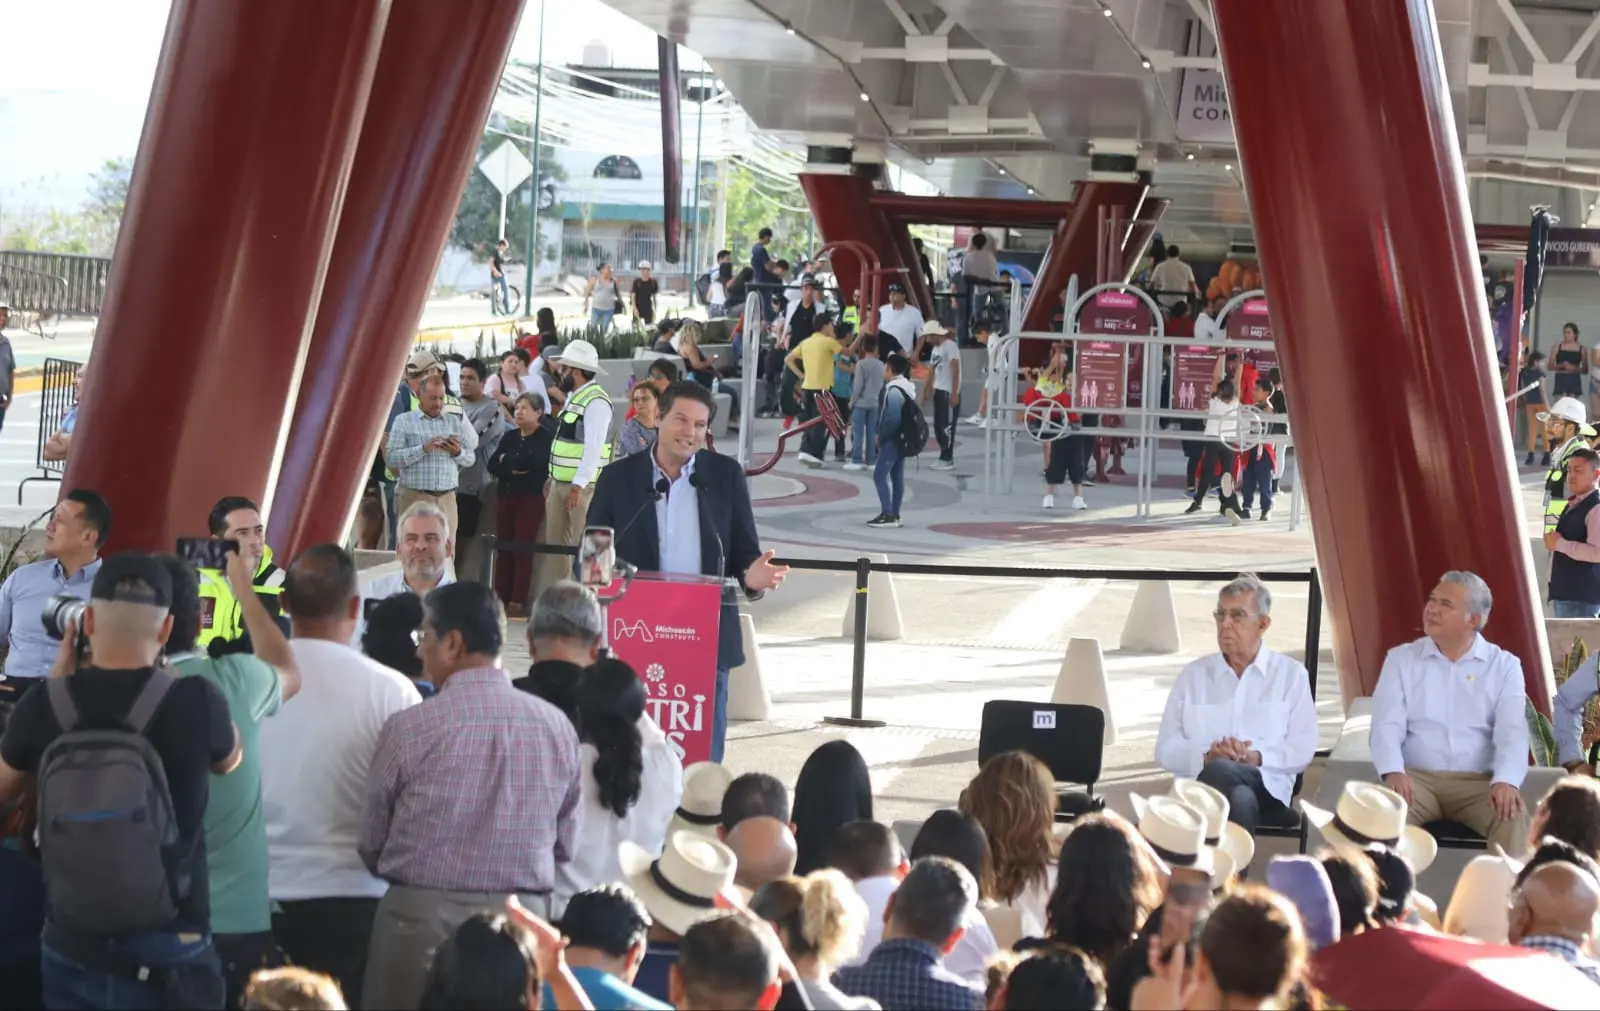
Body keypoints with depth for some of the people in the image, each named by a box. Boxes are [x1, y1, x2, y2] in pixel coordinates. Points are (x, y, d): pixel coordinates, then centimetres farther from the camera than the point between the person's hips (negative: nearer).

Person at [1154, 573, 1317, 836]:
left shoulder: (1291, 674, 15)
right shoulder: (1193, 675, 19)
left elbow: (1303, 749, 6)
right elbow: (1165, 750, 12)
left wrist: (1256, 757, -13)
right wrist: (1205, 756, -10)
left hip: (1267, 788, -1)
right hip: (1200, 786, 1)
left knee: (1218, 772, -39)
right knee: (1240, 800, -40)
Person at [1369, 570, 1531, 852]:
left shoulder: (1504, 666, 7)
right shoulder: (1401, 659, 9)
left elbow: (1512, 731, -7)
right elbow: (1387, 725, -3)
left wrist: (1506, 781, -28)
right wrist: (1393, 772, -26)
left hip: (1477, 781, 0)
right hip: (1416, 778, 0)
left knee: (1512, 816, -31)